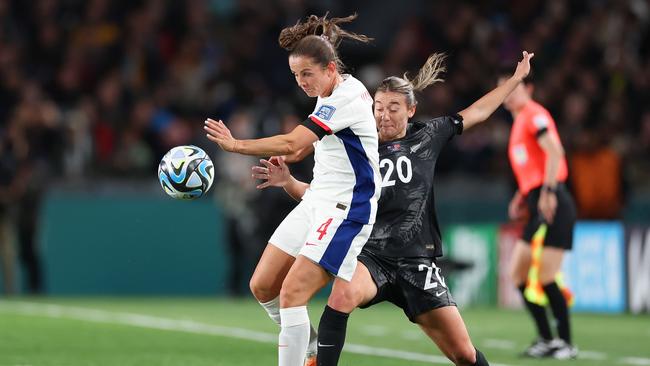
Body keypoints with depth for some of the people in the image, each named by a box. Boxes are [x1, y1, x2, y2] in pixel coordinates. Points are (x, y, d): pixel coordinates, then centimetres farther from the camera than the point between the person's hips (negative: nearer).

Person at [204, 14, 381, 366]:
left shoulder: (348, 97, -20)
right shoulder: (329, 96, 10)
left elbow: (292, 143, -29)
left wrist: (234, 144, -28)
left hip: (345, 209, -10)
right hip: (316, 202, 10)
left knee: (291, 293, -19)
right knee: (262, 286, 5)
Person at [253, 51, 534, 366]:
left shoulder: (426, 137, 8)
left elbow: (477, 112, 20)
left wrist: (517, 78, 25)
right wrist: (288, 181, -15)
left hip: (416, 262, 1)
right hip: (370, 255, -1)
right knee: (343, 296, -38)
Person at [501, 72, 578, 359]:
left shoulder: (534, 114, -6)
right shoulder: (520, 120, 22)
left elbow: (555, 151, -20)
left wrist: (547, 191, -26)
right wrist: (524, 196, 19)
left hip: (552, 205, -10)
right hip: (538, 208, 10)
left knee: (546, 278, -11)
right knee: (518, 274, 8)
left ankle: (566, 343, -4)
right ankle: (546, 339, 13)